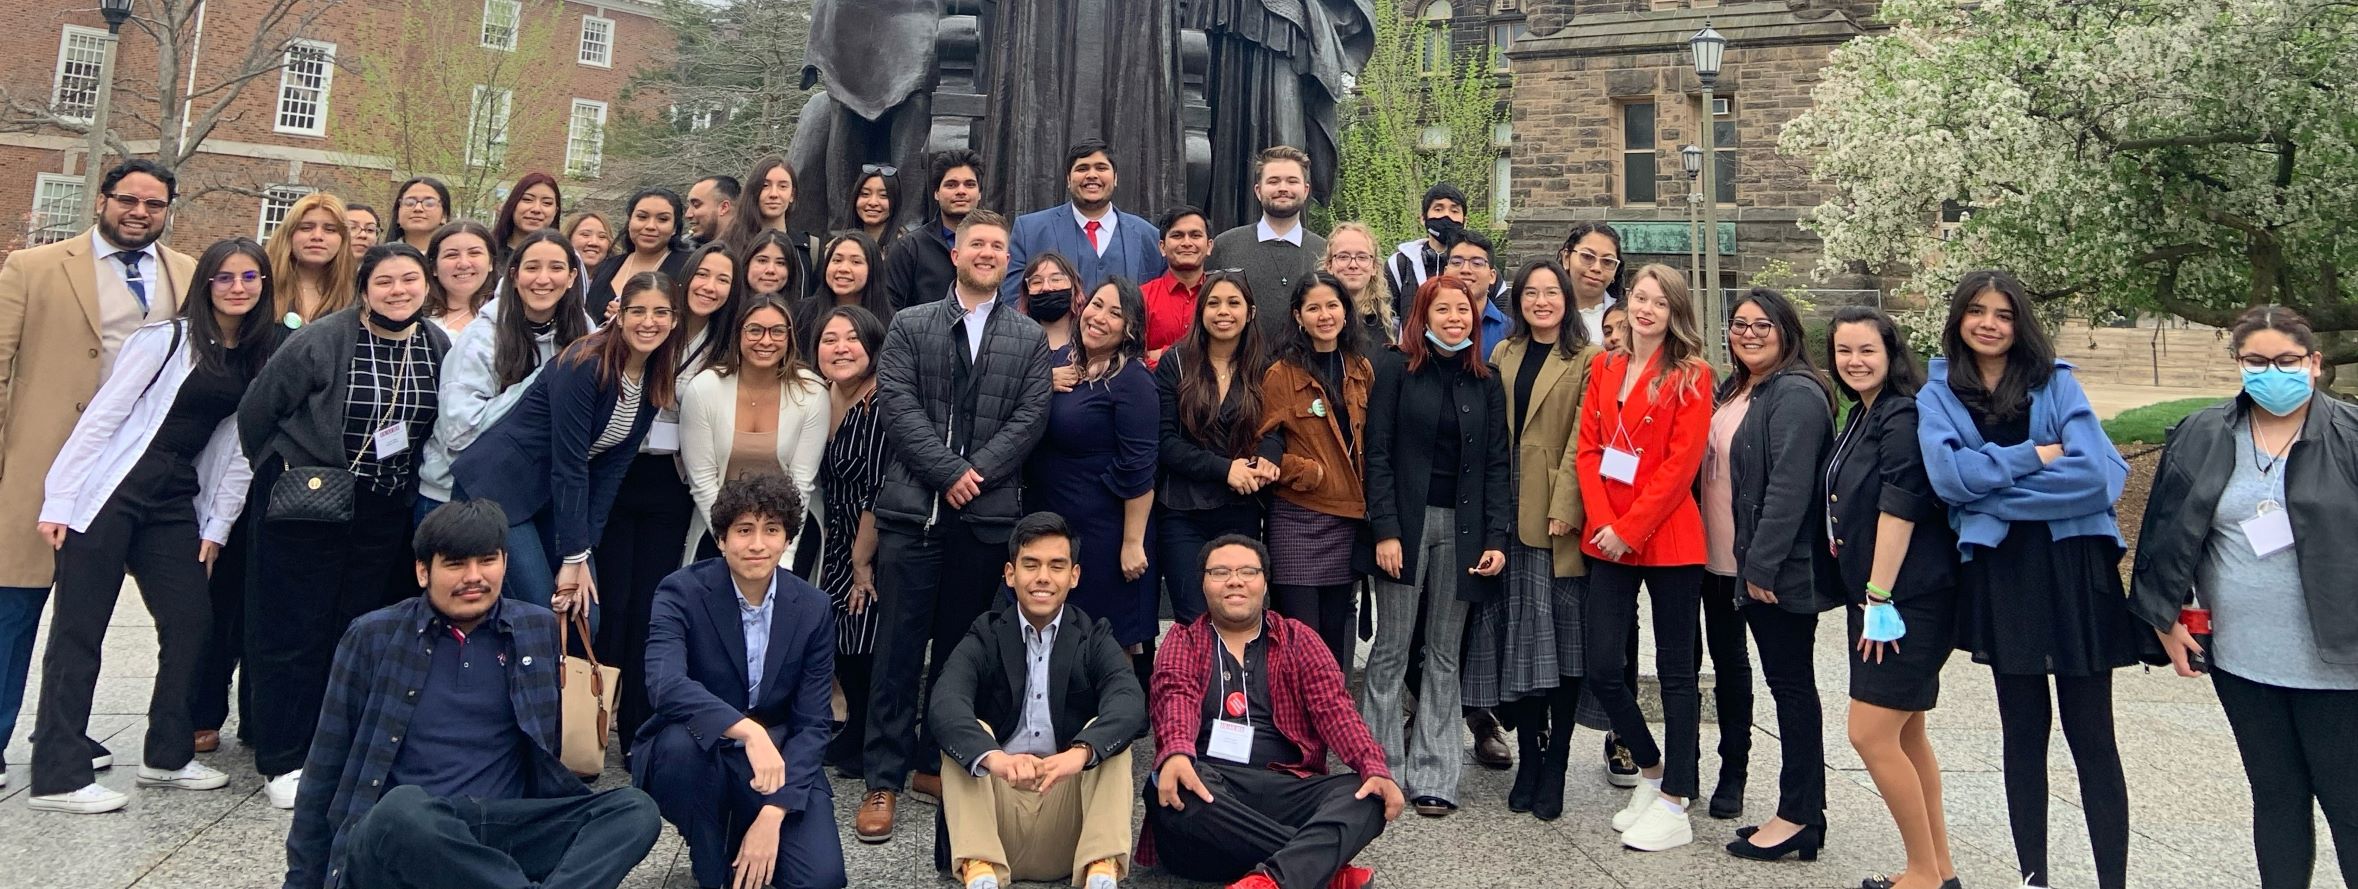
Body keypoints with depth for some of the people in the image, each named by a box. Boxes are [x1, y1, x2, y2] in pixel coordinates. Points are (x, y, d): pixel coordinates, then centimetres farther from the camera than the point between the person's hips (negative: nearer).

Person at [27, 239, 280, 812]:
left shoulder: (260, 358, 8)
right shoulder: (166, 339, -7)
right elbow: (102, 415, -8)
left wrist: (218, 524, 7)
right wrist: (60, 498, -12)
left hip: (175, 501, 6)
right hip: (110, 491, -5)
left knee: (192, 622, 4)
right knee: (79, 631, -1)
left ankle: (168, 756, 18)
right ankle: (59, 776, 5)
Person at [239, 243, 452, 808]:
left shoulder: (440, 348, -1)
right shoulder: (321, 342, -13)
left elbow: (447, 426, 12)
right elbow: (255, 412, -3)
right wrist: (279, 475, 7)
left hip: (386, 512, 4)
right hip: (305, 507, -4)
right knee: (296, 634, 2)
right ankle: (284, 761, 14)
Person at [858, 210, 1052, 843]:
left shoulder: (1029, 339, 11)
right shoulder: (910, 326, 8)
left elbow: (1030, 418, 2)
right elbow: (896, 405, -3)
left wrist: (978, 471, -10)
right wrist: (948, 473, -12)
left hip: (988, 515, 2)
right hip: (914, 509, -1)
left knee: (961, 650, 10)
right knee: (899, 648, 0)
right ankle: (884, 779, 8)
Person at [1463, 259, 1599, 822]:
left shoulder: (1586, 360, 0)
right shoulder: (1503, 355, 14)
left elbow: (1582, 438, -8)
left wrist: (1564, 508, -16)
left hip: (1559, 518, -4)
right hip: (1509, 514, 4)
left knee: (1564, 639, 2)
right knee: (1517, 638, 7)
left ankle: (1555, 766, 9)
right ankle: (1528, 760, 16)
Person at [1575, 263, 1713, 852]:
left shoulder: (1691, 376, -3)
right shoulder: (1604, 369, 11)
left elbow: (1681, 463, -11)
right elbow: (1587, 449, 6)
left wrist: (1631, 529, -14)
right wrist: (1602, 523, -7)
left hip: (1667, 540, -5)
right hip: (1607, 540, 5)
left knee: (1675, 670, 4)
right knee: (1601, 668, 4)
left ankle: (1674, 804, 12)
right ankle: (1650, 769, 28)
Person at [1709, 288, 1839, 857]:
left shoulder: (1796, 396, -14)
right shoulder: (1730, 392, 15)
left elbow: (1789, 486, -21)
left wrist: (1763, 564, -24)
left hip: (1776, 570, -9)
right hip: (1720, 563, 9)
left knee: (1790, 682, -2)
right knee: (1729, 670, 20)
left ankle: (1800, 816, 4)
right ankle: (1731, 775, 36)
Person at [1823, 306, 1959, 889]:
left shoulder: (1903, 416, -15)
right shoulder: (1861, 417, 13)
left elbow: (1898, 512, -20)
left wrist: (1879, 599, -21)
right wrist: (1867, 599, 16)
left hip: (1909, 598, -9)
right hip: (1876, 595, 9)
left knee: (1871, 735, -8)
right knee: (1907, 736, 14)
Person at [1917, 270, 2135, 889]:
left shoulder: (2056, 382, 2)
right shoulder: (1938, 396, 6)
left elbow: (2093, 473, -11)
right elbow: (1948, 475, -11)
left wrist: (1989, 482, -11)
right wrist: (2035, 455, -11)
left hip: (2074, 569, -1)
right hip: (2000, 576, 1)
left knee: (2090, 734, 2)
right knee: (2023, 733, 10)